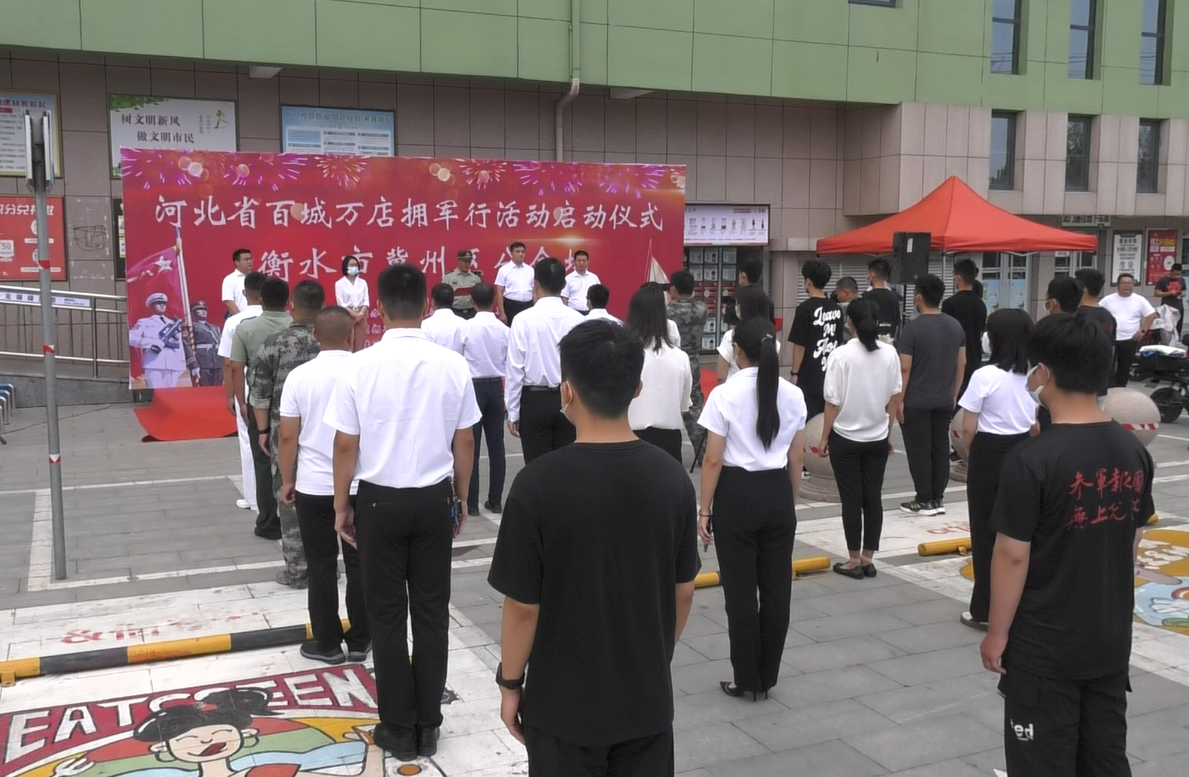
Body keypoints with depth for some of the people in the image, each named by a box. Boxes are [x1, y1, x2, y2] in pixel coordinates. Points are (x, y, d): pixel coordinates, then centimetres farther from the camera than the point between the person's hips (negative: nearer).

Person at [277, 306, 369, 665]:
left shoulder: (299, 376, -6)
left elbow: (288, 436, -3)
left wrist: (287, 480, 8)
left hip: (313, 487, 0)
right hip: (361, 486, 0)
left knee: (321, 567, 9)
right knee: (359, 564, 10)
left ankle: (327, 643, 16)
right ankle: (360, 641, 18)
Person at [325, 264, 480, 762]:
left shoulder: (359, 367, -12)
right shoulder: (452, 365, -7)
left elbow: (346, 445, -7)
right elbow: (464, 442, 1)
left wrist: (342, 505, 6)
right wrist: (461, 499, 15)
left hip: (380, 500, -2)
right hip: (434, 499, 2)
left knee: (387, 615, 10)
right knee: (431, 612, 12)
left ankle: (398, 728, 19)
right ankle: (427, 724, 22)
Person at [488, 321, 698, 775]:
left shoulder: (539, 484, -20)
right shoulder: (672, 478, -8)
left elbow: (523, 605, -15)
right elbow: (683, 592, 1)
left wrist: (510, 683, 1)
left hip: (563, 705, -3)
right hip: (647, 699, 3)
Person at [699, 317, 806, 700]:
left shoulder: (724, 395, -12)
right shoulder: (793, 395, 1)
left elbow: (713, 460, -11)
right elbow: (796, 459, 6)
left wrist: (704, 510, -3)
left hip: (737, 494, -4)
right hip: (777, 493, 4)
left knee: (740, 590, 6)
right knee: (776, 588, 12)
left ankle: (747, 679, 15)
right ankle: (767, 677, 23)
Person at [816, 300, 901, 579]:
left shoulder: (841, 355, -16)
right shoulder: (890, 354, -4)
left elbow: (833, 402, -13)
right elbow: (893, 399, 3)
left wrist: (824, 437, -1)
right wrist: (888, 432, 16)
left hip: (845, 438, -3)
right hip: (877, 438, 4)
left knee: (851, 499, 4)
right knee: (873, 497, 10)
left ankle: (854, 561, 11)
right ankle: (868, 559, 17)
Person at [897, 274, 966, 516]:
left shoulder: (913, 328, -14)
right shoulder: (956, 326, 5)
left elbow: (904, 368, -15)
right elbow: (962, 364, 10)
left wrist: (899, 399, -8)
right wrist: (954, 394, 18)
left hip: (916, 402, -6)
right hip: (944, 401, 6)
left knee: (919, 451, 2)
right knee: (941, 448, 11)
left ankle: (925, 501, 6)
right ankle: (938, 498, 16)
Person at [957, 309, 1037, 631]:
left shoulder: (985, 376, -16)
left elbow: (968, 429, -13)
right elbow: (1039, 425, 4)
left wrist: (973, 454, 6)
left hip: (990, 456, -5)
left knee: (987, 533, 5)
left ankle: (985, 610, 12)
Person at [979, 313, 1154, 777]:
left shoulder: (1033, 459, -21)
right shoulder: (1134, 450, -1)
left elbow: (1013, 555, -18)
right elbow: (1133, 541, 9)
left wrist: (997, 633, -7)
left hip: (1044, 644, -6)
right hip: (1112, 638, 6)